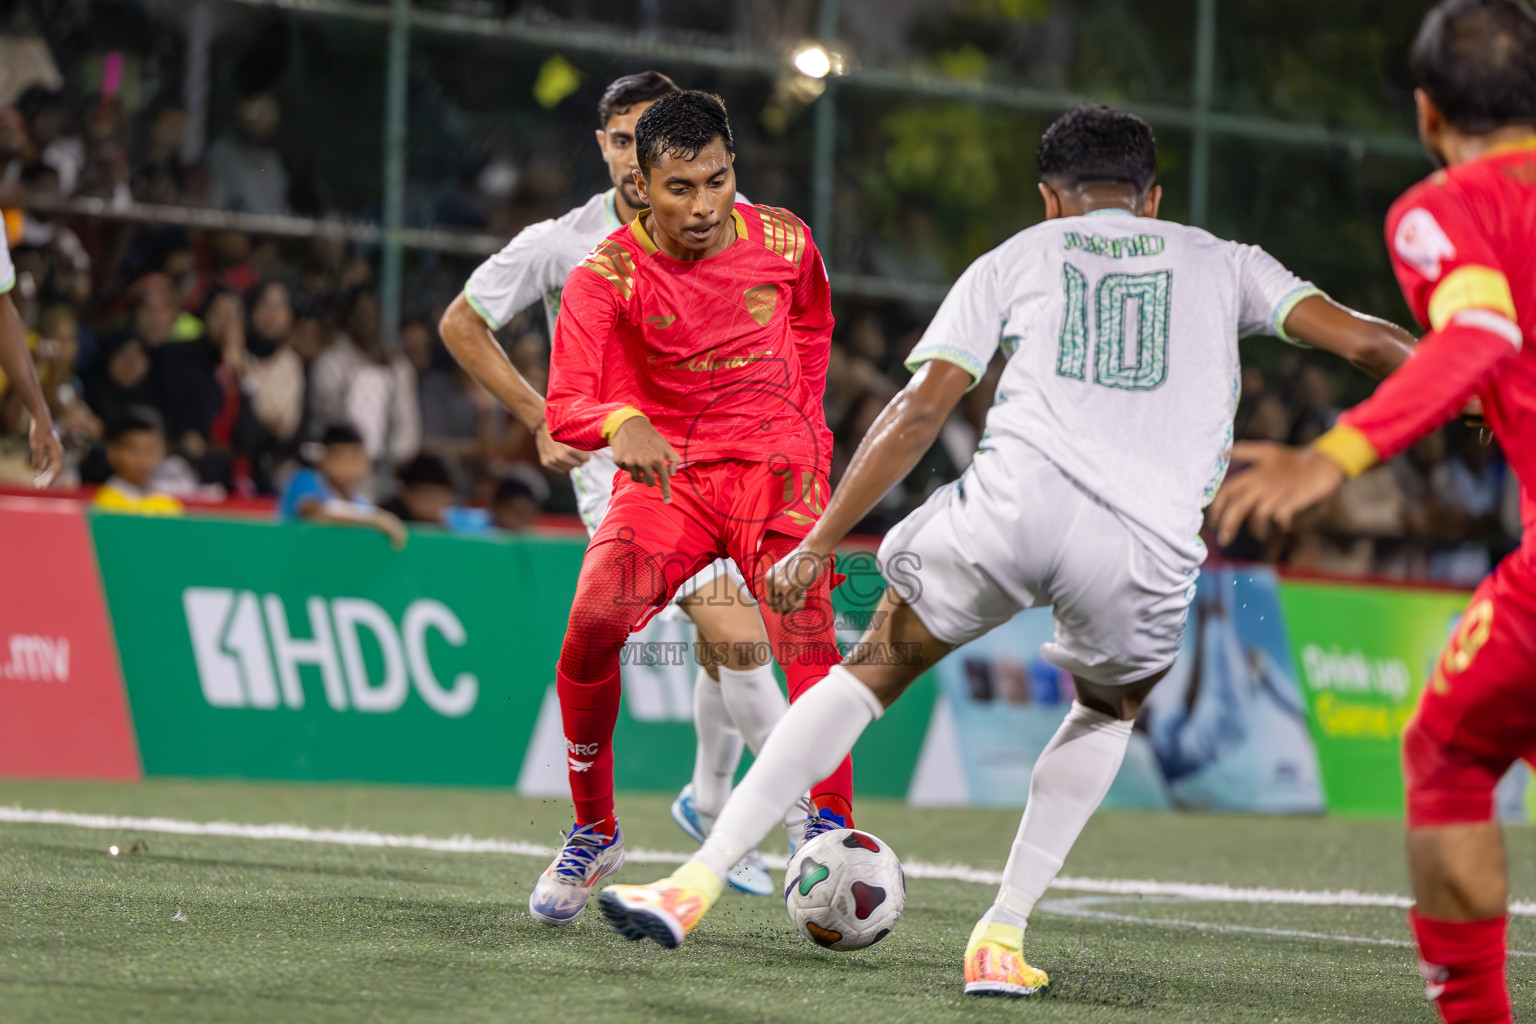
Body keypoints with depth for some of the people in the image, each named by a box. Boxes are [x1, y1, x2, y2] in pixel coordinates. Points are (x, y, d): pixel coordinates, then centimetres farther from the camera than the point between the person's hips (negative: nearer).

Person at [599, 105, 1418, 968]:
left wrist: (820, 543, 16)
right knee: (1111, 710, 31)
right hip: (1148, 549, 1)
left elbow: (921, 409, 14)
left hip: (1013, 507, 0)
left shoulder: (1015, 259, 23)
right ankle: (1002, 938, 19)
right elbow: (1367, 342, 17)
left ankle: (698, 882, 10)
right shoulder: (1224, 264, 26)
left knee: (875, 670, 19)